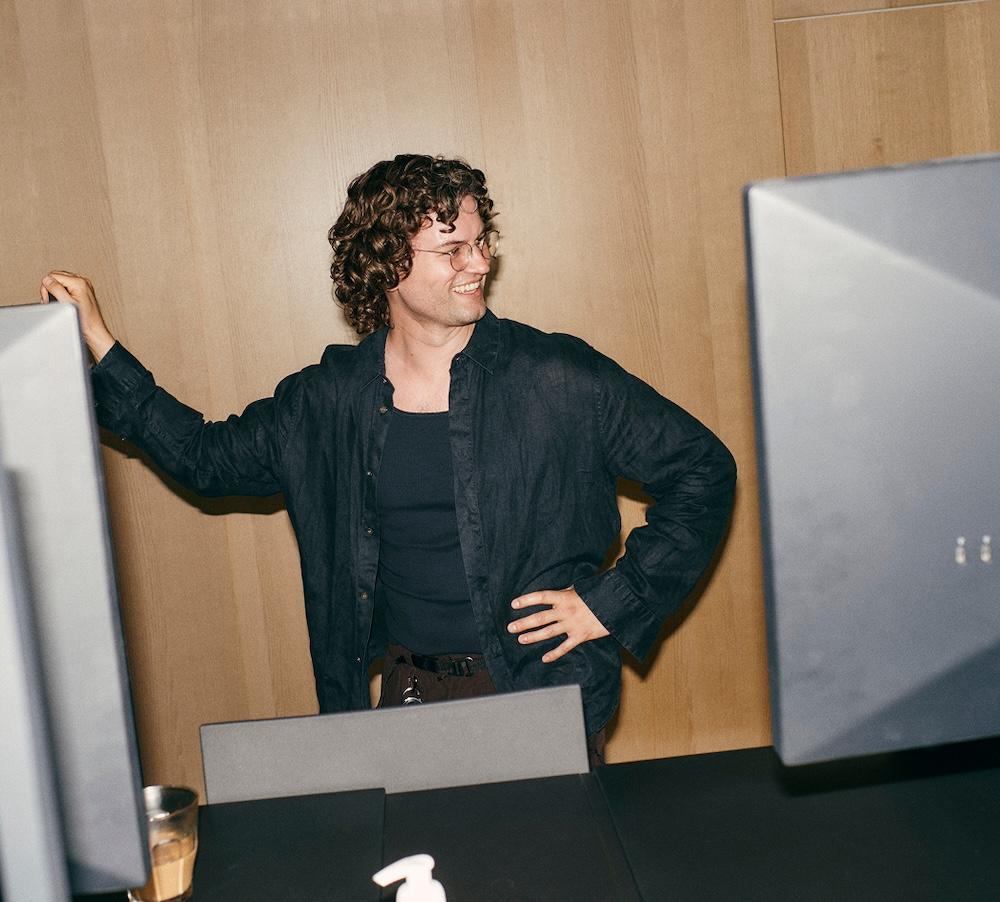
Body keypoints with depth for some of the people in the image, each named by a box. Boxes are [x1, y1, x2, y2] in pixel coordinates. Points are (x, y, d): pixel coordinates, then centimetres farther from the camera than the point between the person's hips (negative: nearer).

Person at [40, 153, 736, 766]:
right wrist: (98, 344, 10)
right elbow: (208, 456, 15)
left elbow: (704, 469, -3)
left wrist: (612, 604, -7)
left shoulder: (558, 379, -9)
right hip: (408, 698, 3)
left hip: (543, 699, -2)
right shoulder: (330, 399, 1)